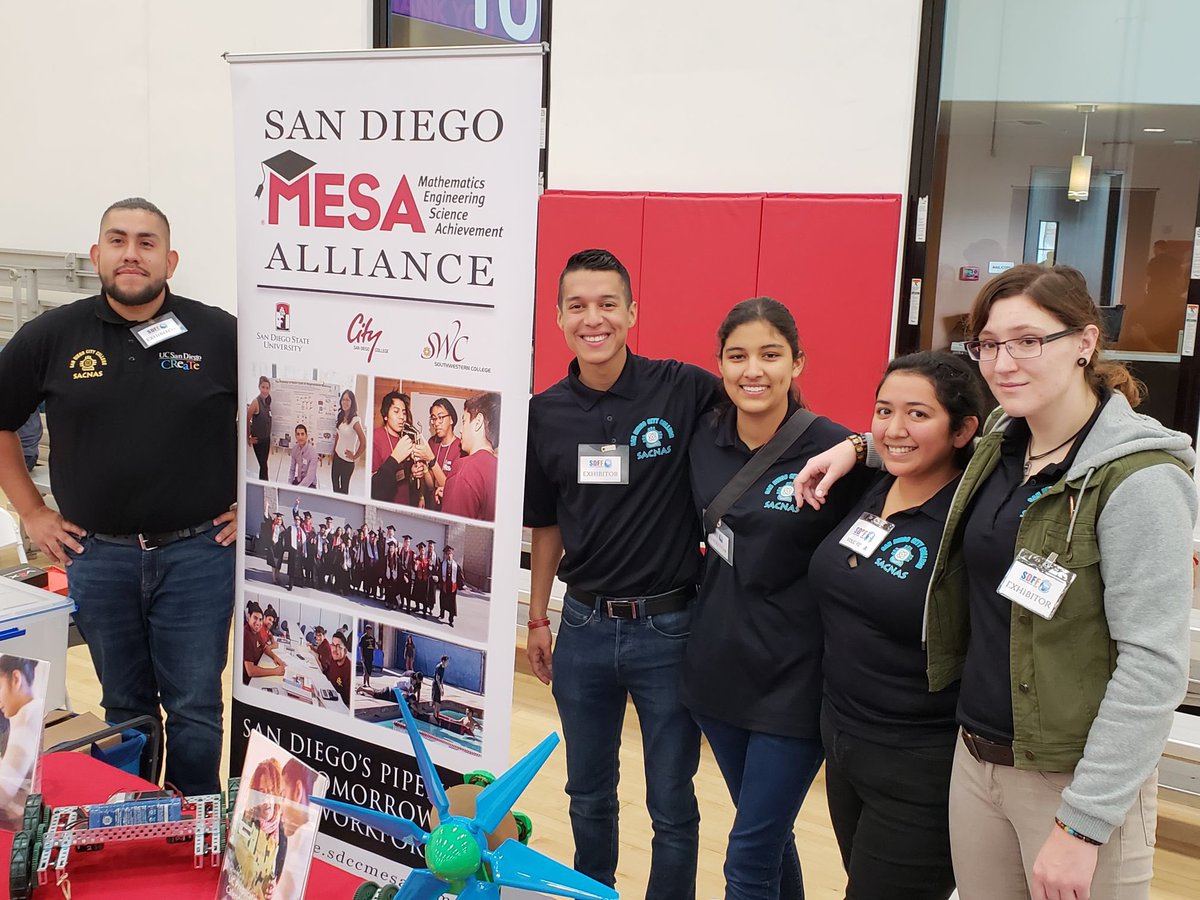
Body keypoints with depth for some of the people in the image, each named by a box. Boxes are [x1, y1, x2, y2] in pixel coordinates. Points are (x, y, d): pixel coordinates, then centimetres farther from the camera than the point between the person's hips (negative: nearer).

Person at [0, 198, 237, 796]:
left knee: (194, 708, 6)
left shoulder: (221, 336, -4)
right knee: (124, 706, 16)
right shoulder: (52, 336, 1)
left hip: (198, 551, -2)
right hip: (97, 555, 2)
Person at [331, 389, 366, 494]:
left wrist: (354, 457, -11)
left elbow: (363, 443, -23)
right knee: (335, 487, 14)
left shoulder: (355, 420, -20)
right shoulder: (341, 417, 3)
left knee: (344, 489, 8)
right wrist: (333, 453, 14)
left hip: (347, 460, -7)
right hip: (337, 457, 7)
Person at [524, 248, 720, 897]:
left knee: (672, 804, 11)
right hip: (583, 626, 4)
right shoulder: (546, 413, 1)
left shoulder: (684, 391, -11)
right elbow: (547, 526, 10)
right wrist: (537, 619, 13)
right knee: (589, 794, 21)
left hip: (668, 626, -3)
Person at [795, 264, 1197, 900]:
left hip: (1075, 777, -6)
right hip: (976, 757, 7)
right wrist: (857, 447, 14)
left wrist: (1083, 825, -21)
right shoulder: (998, 446, 3)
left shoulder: (1139, 480, -18)